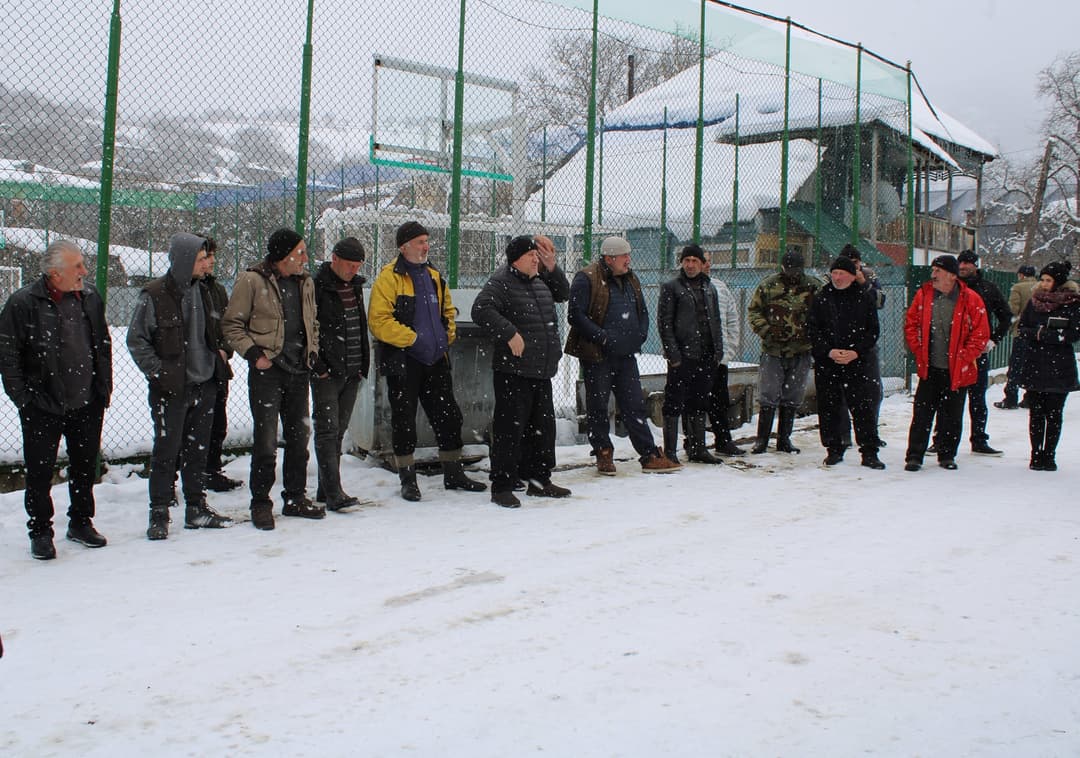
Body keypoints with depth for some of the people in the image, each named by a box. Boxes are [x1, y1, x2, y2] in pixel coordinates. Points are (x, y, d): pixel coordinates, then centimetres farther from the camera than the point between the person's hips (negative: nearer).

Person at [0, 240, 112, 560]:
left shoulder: (90, 297, 4)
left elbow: (103, 345, 14)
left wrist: (104, 389, 11)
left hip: (87, 404, 5)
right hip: (42, 408, -4)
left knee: (85, 466, 15)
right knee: (40, 471, 5)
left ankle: (81, 522, 32)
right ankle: (40, 531, 20)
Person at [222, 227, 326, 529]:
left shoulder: (305, 283, 12)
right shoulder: (252, 281, -7)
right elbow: (231, 324, -5)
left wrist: (312, 351, 10)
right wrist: (253, 353, -14)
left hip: (299, 371, 6)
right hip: (267, 372, -6)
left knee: (299, 436, 12)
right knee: (266, 440, -4)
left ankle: (295, 497, 25)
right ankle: (261, 503, 7)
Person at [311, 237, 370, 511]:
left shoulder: (355, 286, 15)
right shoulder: (316, 286, -10)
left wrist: (362, 364, 15)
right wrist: (318, 367, -15)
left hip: (351, 373, 8)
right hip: (326, 374, -8)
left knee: (339, 430, 11)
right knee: (327, 429, -8)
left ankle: (326, 490, 18)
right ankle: (333, 493, -11)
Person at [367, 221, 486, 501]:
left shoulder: (434, 276, 13)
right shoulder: (389, 277, -9)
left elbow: (448, 311, 25)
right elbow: (378, 320, -17)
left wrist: (447, 336, 8)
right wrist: (413, 339, -21)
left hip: (436, 360, 7)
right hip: (403, 361, -6)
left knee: (448, 415, 10)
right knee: (404, 420, 2)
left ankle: (453, 473, 23)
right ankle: (407, 479, 14)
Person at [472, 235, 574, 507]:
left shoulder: (540, 281, 16)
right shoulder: (501, 282, -10)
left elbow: (563, 294, 27)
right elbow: (481, 309, -23)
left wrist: (552, 268, 11)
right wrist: (510, 333, -25)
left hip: (542, 371, 9)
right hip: (512, 371, -8)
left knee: (543, 425, 15)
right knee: (510, 426, -6)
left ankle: (539, 479, 28)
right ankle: (501, 487, 0)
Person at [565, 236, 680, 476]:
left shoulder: (630, 280, 13)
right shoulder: (587, 279, -11)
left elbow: (642, 311, 23)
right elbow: (576, 315, -17)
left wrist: (640, 335, 6)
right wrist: (602, 337, -19)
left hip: (626, 355, 6)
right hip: (597, 356, -6)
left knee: (635, 406, 7)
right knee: (597, 407, 4)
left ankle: (650, 456, 10)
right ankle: (603, 455, 18)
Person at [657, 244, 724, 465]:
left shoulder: (709, 289, 16)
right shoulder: (671, 287, -2)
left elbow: (716, 322, 19)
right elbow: (664, 323, -7)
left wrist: (718, 351, 9)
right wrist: (672, 353, -14)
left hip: (705, 356, 6)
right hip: (682, 356, -6)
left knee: (699, 404, 12)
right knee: (675, 404, -3)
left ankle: (698, 449, 21)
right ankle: (670, 451, 2)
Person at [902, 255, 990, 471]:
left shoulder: (970, 300, -7)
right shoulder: (923, 295, 1)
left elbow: (981, 333, -5)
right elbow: (911, 325, 9)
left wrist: (964, 358, -9)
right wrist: (919, 351, 0)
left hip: (957, 370, -1)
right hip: (929, 368, 1)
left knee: (951, 416, 9)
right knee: (922, 414, 0)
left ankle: (947, 455, 22)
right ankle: (914, 455, 5)